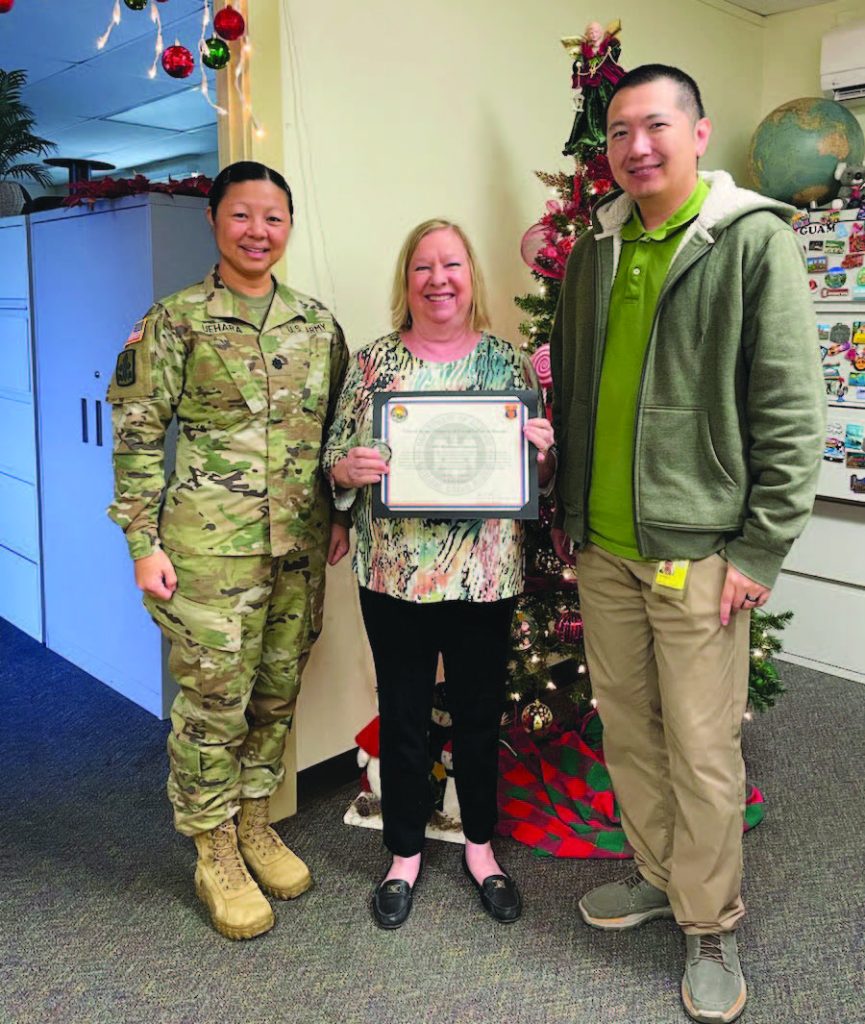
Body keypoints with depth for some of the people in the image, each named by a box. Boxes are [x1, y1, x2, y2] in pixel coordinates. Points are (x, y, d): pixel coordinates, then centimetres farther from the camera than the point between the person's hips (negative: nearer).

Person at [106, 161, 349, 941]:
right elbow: (139, 437, -5)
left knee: (278, 690, 13)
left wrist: (342, 514, 8)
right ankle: (215, 854, 23)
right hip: (210, 543, -4)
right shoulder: (176, 320, -3)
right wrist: (144, 543, -9)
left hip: (299, 542, 4)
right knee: (213, 698, 3)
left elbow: (339, 429, 15)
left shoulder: (317, 322, 9)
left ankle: (256, 825, 34)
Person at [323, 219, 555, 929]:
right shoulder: (373, 362, 2)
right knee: (403, 716, 12)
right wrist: (349, 469, -18)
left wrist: (542, 452, -13)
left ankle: (481, 846, 37)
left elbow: (539, 471, 8)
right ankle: (405, 853, 33)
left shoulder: (508, 362, 4)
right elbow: (335, 459, 3)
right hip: (394, 576, 0)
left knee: (480, 714, 14)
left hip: (486, 574, 1)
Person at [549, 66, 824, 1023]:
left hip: (698, 548, -5)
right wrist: (565, 511, 15)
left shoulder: (753, 241, -6)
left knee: (702, 749, 3)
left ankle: (710, 926, 24)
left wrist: (761, 549, -12)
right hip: (601, 547, 6)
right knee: (626, 728, 16)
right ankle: (658, 875, 38)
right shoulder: (595, 250, 10)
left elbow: (791, 409, -9)